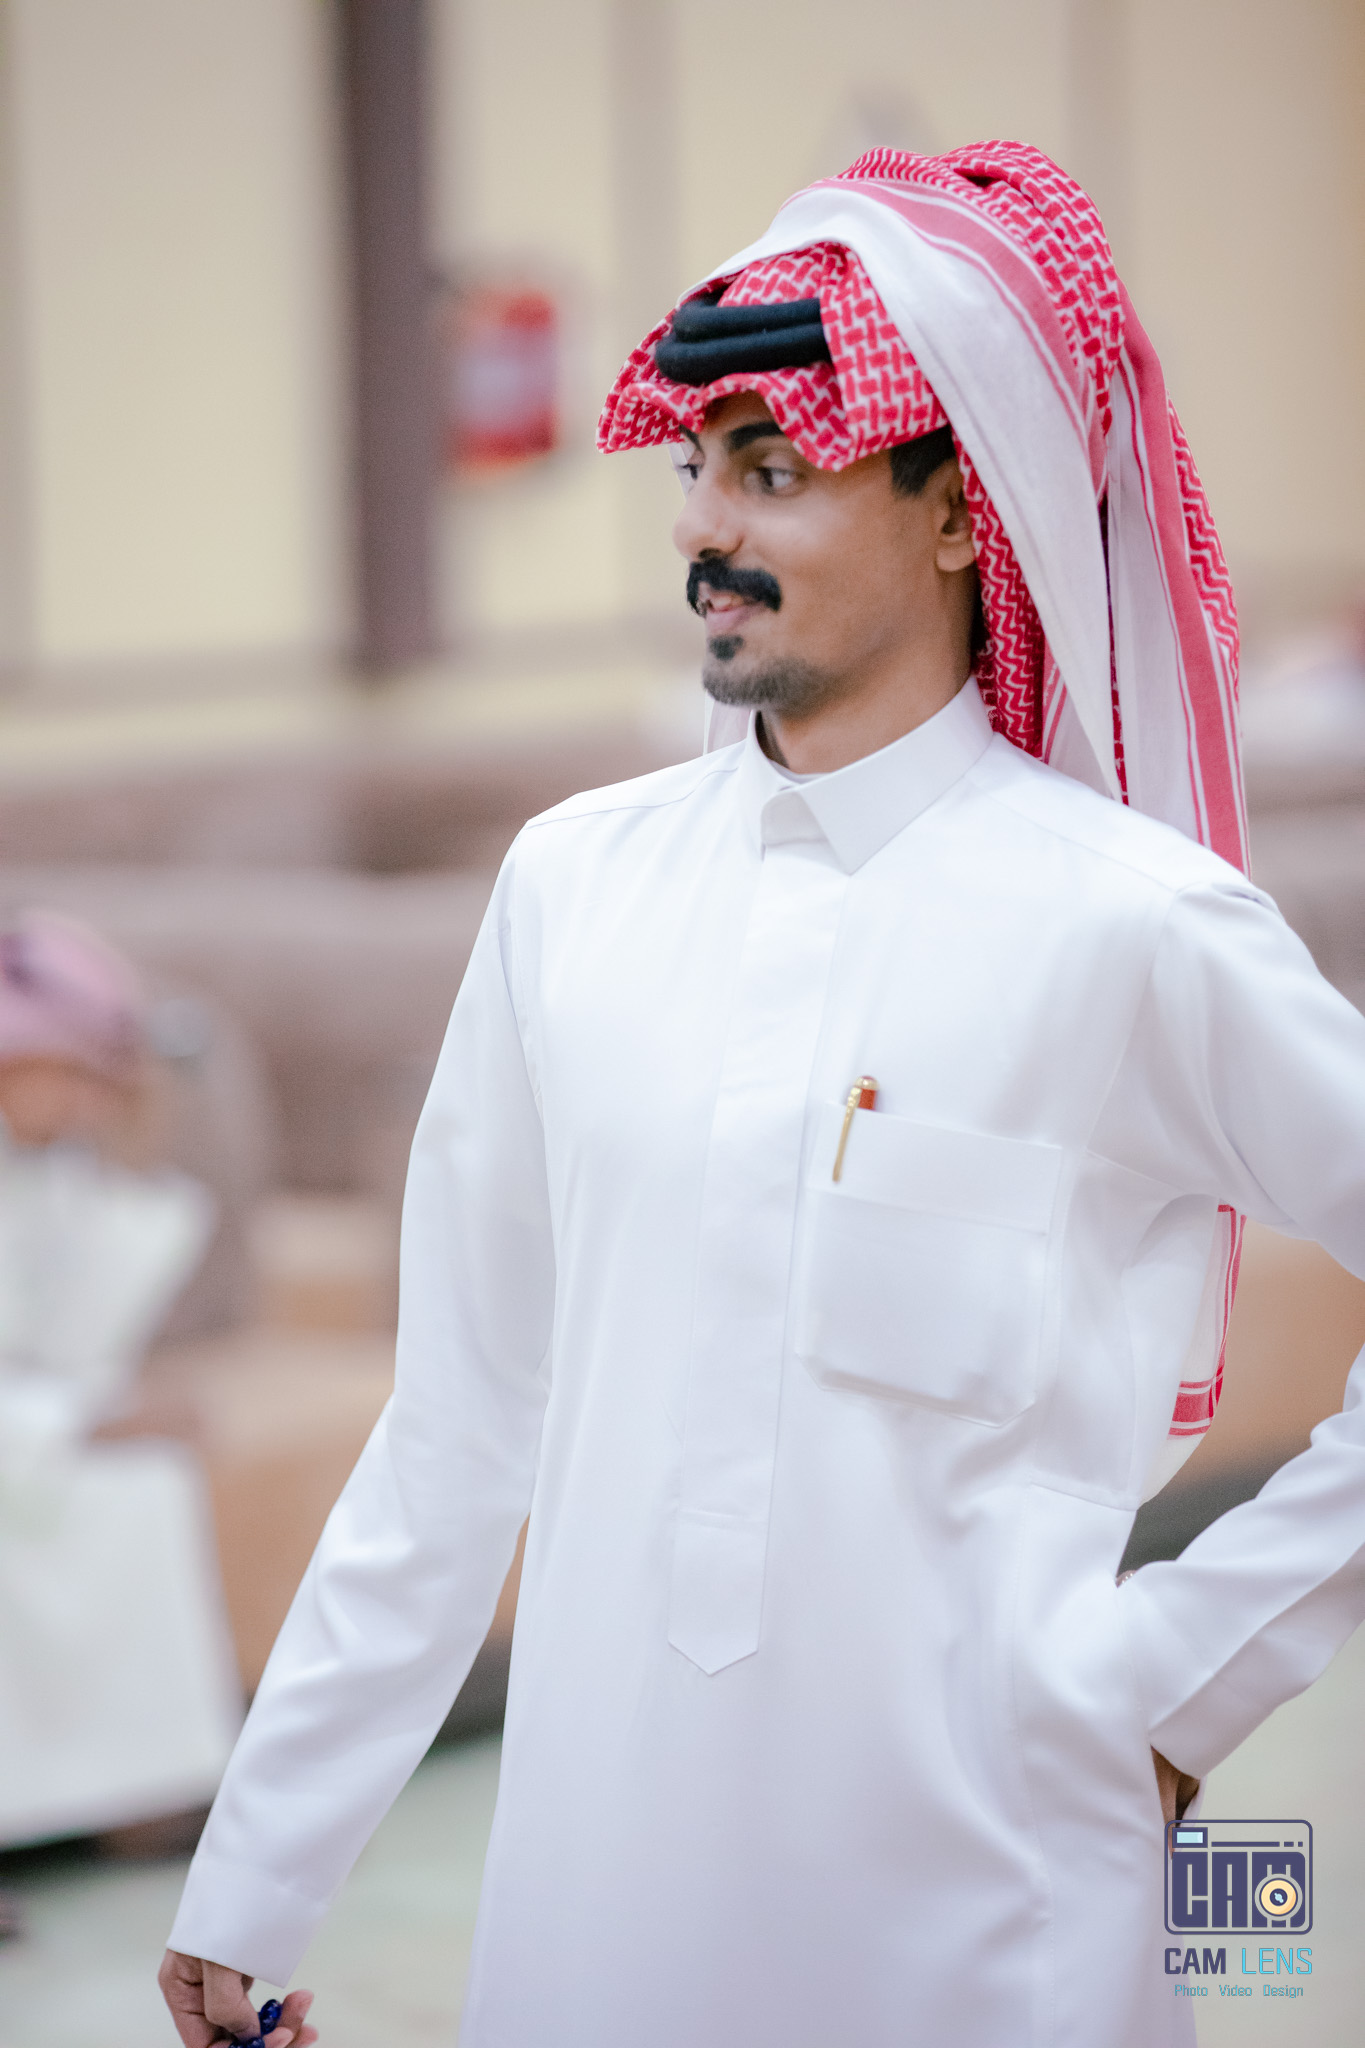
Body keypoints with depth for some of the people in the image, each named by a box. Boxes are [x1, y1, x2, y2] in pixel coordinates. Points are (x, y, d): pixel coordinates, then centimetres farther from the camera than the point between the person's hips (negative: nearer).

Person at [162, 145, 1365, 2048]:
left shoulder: (1129, 925, -9)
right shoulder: (574, 883, 3)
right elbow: (454, 1439, 8)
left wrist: (1196, 1665, -6)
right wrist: (249, 1890, 9)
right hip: (598, 1885, 3)